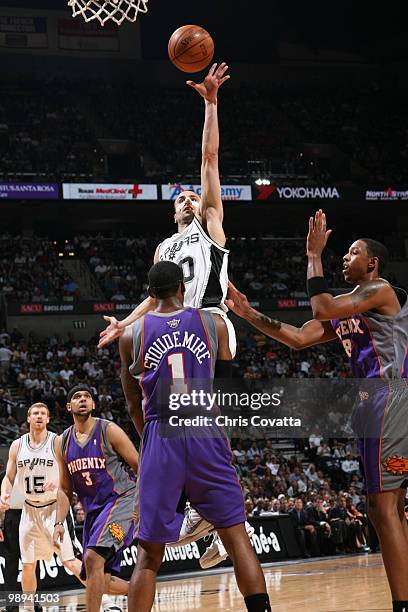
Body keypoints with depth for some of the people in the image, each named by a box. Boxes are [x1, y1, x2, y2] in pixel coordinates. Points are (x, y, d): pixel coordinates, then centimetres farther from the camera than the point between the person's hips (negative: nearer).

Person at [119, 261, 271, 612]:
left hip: (160, 438, 0)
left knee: (149, 555, 5)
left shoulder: (132, 335, 7)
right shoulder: (213, 323, 7)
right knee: (236, 537, 8)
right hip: (206, 436, 0)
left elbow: (134, 405, 13)